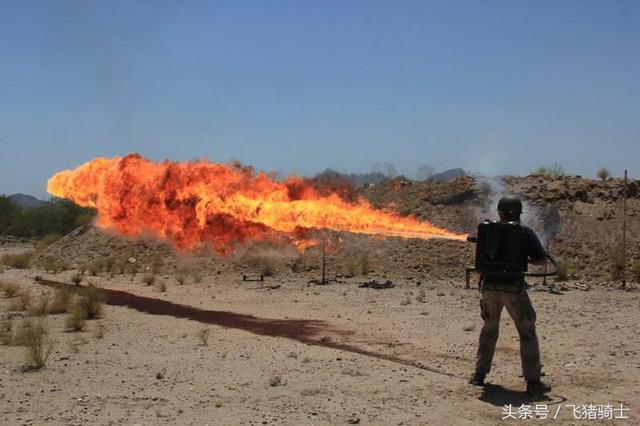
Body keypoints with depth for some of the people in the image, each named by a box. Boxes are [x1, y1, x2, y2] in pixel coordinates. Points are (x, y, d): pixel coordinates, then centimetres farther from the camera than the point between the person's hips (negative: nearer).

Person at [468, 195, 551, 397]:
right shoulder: (525, 233, -5)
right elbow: (542, 260, -4)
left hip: (490, 287, 4)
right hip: (513, 288, -4)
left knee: (489, 330, 19)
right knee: (527, 333, 4)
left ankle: (479, 374, 23)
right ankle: (533, 382, 0)